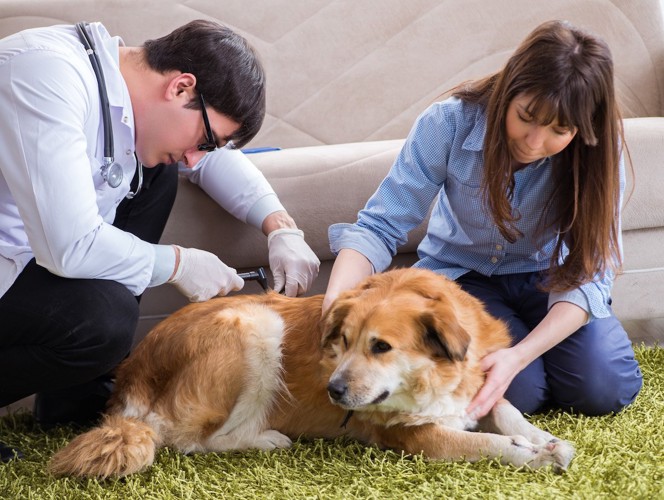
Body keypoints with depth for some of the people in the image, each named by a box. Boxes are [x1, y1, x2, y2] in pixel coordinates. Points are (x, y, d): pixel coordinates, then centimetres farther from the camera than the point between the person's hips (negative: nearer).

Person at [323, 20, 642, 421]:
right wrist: (335, 305, -43)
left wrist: (519, 356, -39)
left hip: (546, 276, 2)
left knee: (606, 389, -20)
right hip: (462, 275, -2)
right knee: (520, 392, -26)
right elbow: (379, 227, -24)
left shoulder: (599, 150, -22)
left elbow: (589, 275, -23)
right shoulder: (451, 123, -26)